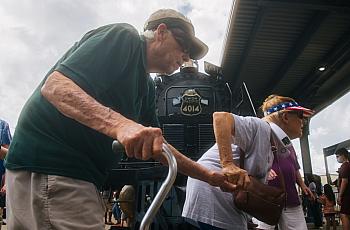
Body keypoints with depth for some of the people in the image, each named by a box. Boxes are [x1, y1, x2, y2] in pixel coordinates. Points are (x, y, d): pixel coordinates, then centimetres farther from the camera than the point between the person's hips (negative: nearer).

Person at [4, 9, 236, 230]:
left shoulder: (147, 87, 17)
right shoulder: (124, 36, -9)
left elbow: (156, 145, 19)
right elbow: (53, 86, -22)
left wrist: (209, 176, 16)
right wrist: (121, 125, -38)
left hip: (79, 174, 9)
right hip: (47, 165, -9)